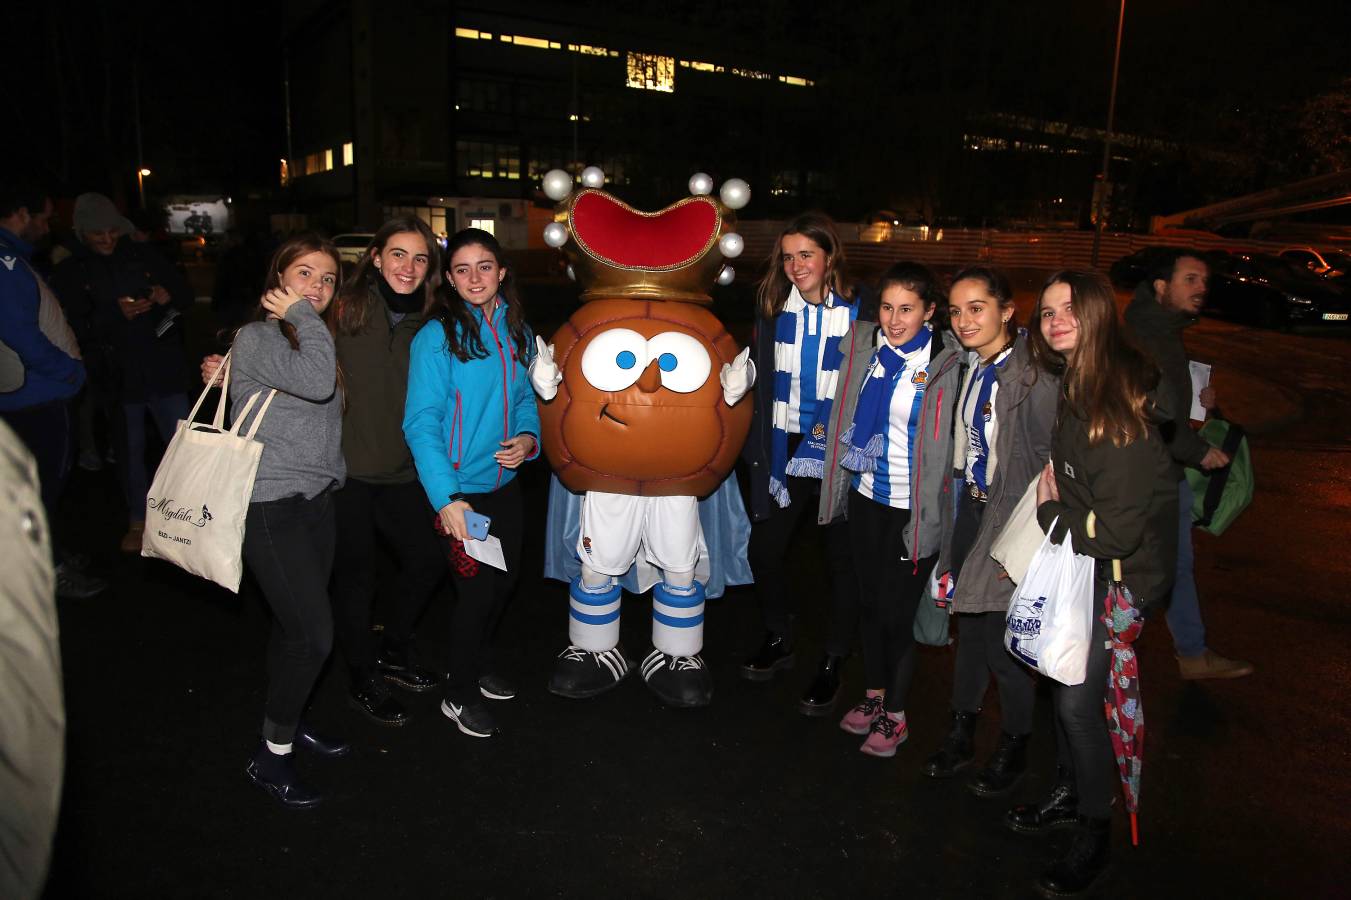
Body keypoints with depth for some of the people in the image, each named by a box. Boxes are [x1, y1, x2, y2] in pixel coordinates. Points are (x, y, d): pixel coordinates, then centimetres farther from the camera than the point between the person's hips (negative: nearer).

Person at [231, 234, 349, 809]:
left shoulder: (314, 338, 14)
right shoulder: (256, 338, -10)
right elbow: (317, 383, -28)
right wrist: (301, 315, -15)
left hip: (316, 499, 8)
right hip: (270, 505, -8)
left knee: (296, 623, 16)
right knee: (314, 633, -10)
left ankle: (287, 720, 34)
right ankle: (271, 756, 7)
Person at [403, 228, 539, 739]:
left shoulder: (516, 332, 3)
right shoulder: (436, 336, -15)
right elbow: (421, 424, -19)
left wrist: (528, 437, -8)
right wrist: (445, 498, -27)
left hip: (504, 483, 6)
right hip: (458, 488, -6)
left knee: (506, 579, 18)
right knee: (477, 589, 1)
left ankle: (478, 665, 44)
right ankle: (459, 696, 25)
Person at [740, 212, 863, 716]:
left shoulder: (857, 313, -8)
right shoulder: (772, 307, 2)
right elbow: (761, 380, 9)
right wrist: (760, 444, 3)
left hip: (837, 460, -3)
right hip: (784, 456, 4)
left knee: (842, 560, 7)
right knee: (764, 551, 9)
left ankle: (832, 665, 25)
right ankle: (778, 641, 34)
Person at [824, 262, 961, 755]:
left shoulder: (946, 363, -15)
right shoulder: (861, 343, -1)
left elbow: (951, 441, -11)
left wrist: (931, 510, -13)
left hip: (913, 507, -5)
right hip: (865, 496, 5)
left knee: (898, 611, 6)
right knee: (870, 602, 18)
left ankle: (894, 715, 25)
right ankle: (873, 695, 37)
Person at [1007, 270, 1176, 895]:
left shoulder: (1121, 403, -26)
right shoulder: (1076, 385, 1)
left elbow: (1116, 530, -25)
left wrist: (1049, 514, -11)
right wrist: (1052, 485, 3)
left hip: (1120, 574, -8)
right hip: (1079, 562, 8)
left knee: (1078, 700, 0)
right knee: (1065, 681, 18)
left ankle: (1093, 834, 23)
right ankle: (1069, 795, 40)